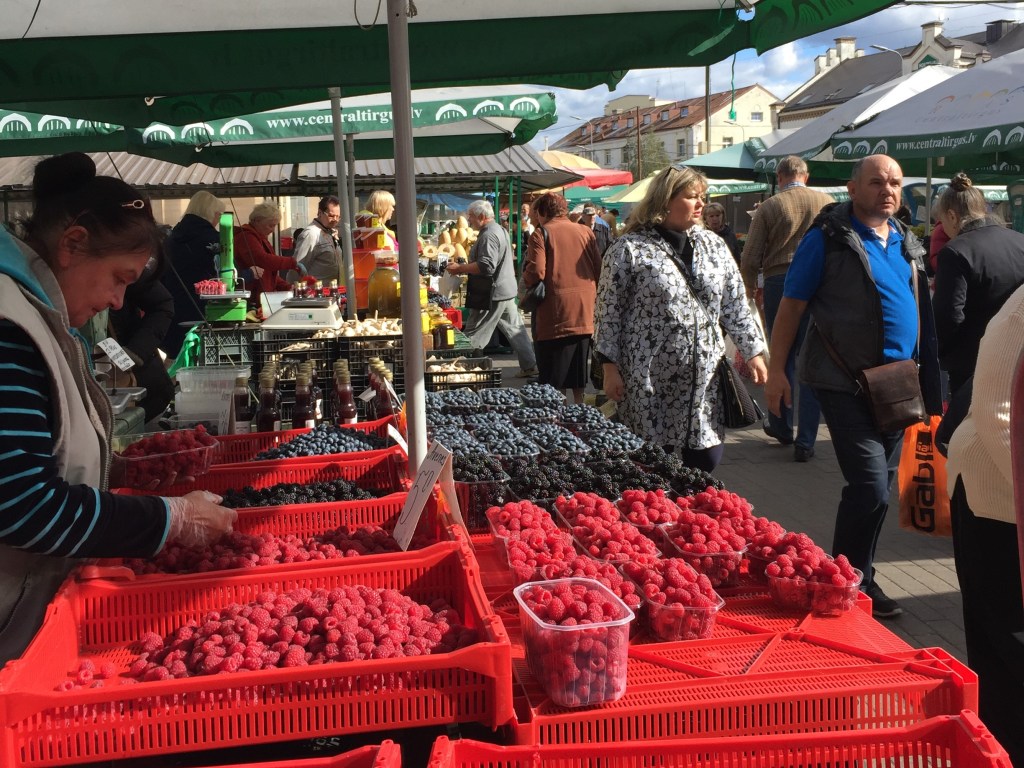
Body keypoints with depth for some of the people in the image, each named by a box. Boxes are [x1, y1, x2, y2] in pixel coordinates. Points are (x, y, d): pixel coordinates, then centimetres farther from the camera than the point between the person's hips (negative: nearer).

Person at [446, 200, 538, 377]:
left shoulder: (489, 235, -18)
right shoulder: (500, 230, 15)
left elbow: (486, 266, -27)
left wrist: (459, 268, -20)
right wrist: (463, 267, 17)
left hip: (493, 294, -10)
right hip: (507, 291, 10)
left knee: (472, 336, -4)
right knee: (515, 330, 13)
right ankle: (530, 366, 17)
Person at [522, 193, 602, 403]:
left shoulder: (541, 234, -7)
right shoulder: (586, 232, 7)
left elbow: (536, 272, -16)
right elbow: (599, 268, 5)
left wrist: (526, 279, 4)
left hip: (555, 312, -5)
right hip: (585, 311, 5)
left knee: (551, 376, 2)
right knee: (578, 367, 18)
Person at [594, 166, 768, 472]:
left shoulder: (713, 245, 12)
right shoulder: (629, 249, -5)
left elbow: (735, 306, 14)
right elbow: (608, 312, -4)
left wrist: (754, 352, 9)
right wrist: (610, 367, -7)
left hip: (703, 376, 5)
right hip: (648, 381, -5)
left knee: (707, 458, 4)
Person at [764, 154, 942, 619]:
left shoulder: (906, 242, 12)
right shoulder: (828, 237, -8)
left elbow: (920, 310, 19)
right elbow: (792, 305, -7)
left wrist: (925, 380, 15)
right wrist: (776, 371, -11)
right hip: (846, 384, -7)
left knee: (877, 487, 13)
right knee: (871, 488, -12)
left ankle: (859, 580, 28)